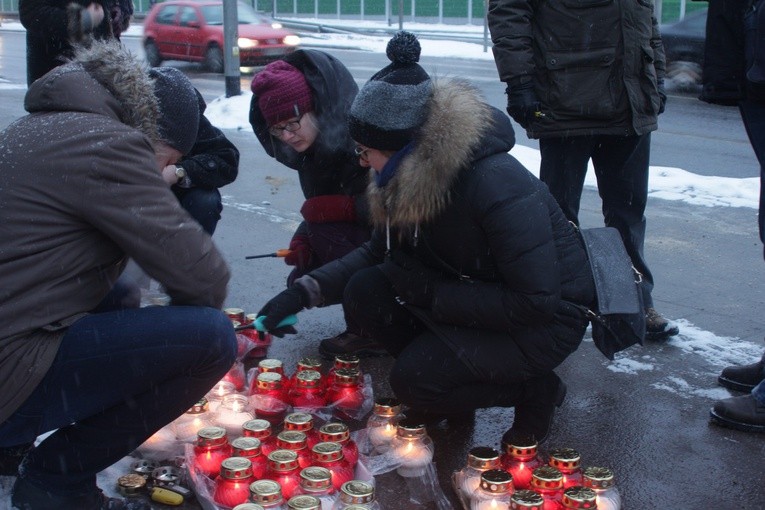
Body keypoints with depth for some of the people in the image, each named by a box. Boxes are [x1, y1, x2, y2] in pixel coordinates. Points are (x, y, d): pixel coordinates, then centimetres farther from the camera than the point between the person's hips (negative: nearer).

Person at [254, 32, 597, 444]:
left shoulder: (498, 186, -31)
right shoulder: (408, 180, -7)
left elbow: (538, 303, -30)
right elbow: (378, 253, 8)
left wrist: (435, 293, -25)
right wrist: (303, 292, -4)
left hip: (550, 319, -8)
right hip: (477, 296, 8)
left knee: (415, 381, -24)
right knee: (364, 290, -11)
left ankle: (535, 390, -1)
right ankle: (447, 380, 7)